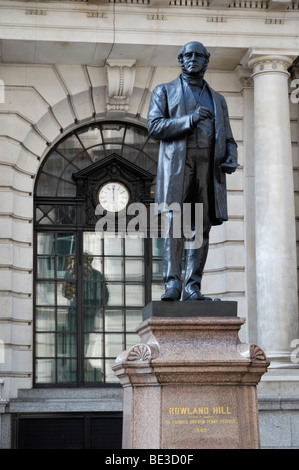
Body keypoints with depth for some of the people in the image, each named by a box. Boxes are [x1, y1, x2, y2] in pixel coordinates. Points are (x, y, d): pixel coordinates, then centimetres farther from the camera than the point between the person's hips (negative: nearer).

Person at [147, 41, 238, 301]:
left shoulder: (217, 99, 25)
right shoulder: (164, 91, 15)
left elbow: (228, 137, 22)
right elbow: (154, 126, 0)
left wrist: (231, 157, -1)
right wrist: (189, 120, -14)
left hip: (209, 166, 3)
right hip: (177, 164, -3)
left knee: (202, 227, -4)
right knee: (175, 222, -16)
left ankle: (193, 287, -4)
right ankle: (172, 284, -21)